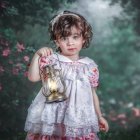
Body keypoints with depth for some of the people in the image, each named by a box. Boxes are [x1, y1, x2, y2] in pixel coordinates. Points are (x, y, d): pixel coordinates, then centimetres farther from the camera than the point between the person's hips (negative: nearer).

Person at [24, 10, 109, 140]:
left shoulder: (90, 66, 2)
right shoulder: (52, 59, -4)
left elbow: (92, 93, 11)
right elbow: (33, 77, -12)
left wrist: (99, 116, 15)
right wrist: (37, 55, -19)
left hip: (79, 119, 2)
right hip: (53, 118, -1)